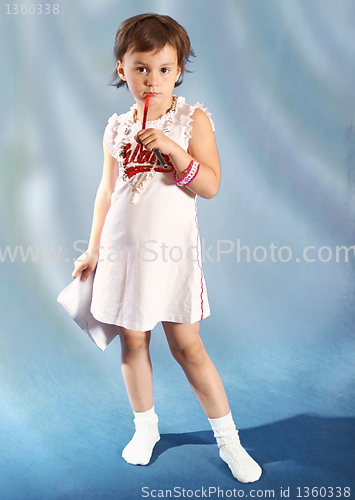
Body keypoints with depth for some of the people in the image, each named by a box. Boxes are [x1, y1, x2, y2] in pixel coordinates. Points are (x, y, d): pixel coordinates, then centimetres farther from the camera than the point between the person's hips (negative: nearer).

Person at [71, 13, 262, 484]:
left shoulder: (193, 119, -2)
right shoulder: (117, 128, 7)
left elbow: (210, 186, -10)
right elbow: (107, 191, 12)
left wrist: (172, 148, -22)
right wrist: (93, 249, 13)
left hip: (172, 252, -3)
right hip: (122, 249, 4)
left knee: (187, 345, 1)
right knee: (132, 340, 10)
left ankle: (228, 437, 20)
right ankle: (145, 426, 33)